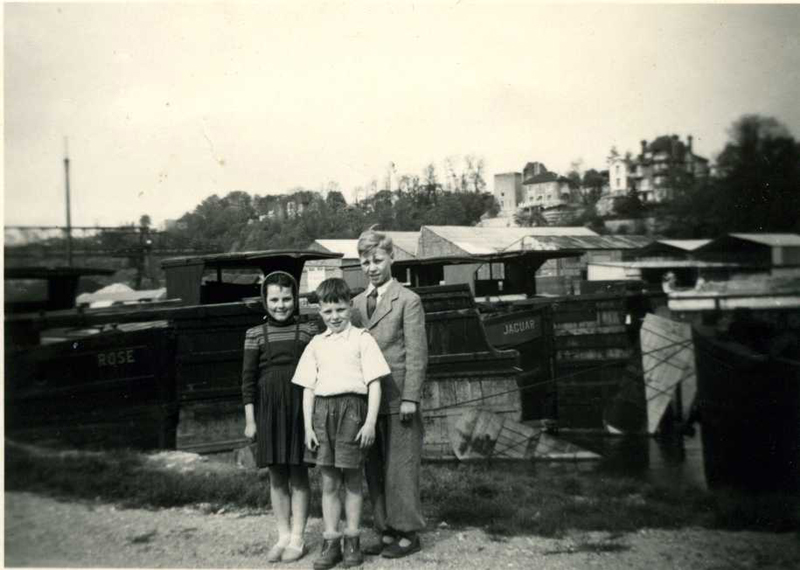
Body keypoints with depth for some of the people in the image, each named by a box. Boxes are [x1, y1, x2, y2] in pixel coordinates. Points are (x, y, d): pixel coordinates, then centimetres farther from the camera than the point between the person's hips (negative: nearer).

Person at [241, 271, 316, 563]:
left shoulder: (309, 330, 2)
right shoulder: (255, 334, 5)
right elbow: (248, 378, 4)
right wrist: (249, 419, 1)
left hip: (300, 407, -1)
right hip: (268, 409, 2)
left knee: (298, 473, 3)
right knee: (276, 475, 7)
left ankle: (297, 538, 12)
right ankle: (283, 536, 18)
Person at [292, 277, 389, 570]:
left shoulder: (362, 339, 2)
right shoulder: (316, 344, 13)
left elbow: (374, 383, -3)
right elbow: (308, 388, 12)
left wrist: (370, 422, -10)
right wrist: (308, 426, 5)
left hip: (352, 406, -3)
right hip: (322, 409, 3)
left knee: (352, 480, 4)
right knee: (328, 482, 5)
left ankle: (352, 540, 15)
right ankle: (330, 543, 12)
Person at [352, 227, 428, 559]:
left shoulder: (408, 300, -3)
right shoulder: (357, 303, 14)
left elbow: (416, 353, -8)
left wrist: (410, 398, -13)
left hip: (398, 400, -6)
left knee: (400, 468, -1)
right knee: (375, 470, 10)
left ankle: (408, 534, 10)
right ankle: (387, 531, 20)